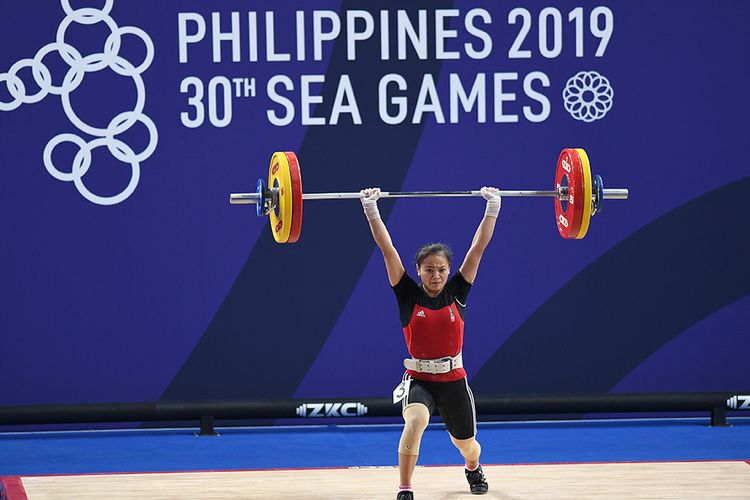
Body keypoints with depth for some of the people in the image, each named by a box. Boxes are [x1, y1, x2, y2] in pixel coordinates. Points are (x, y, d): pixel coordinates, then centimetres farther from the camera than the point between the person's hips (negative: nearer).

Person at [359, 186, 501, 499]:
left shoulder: (457, 293, -3)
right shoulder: (409, 296, -6)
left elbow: (478, 247, -4)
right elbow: (387, 249, -12)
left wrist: (493, 208, -7)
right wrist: (371, 210, -17)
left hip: (453, 380, 2)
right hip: (418, 379, -2)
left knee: (467, 445, 18)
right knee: (415, 421, -34)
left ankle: (473, 470, 56)